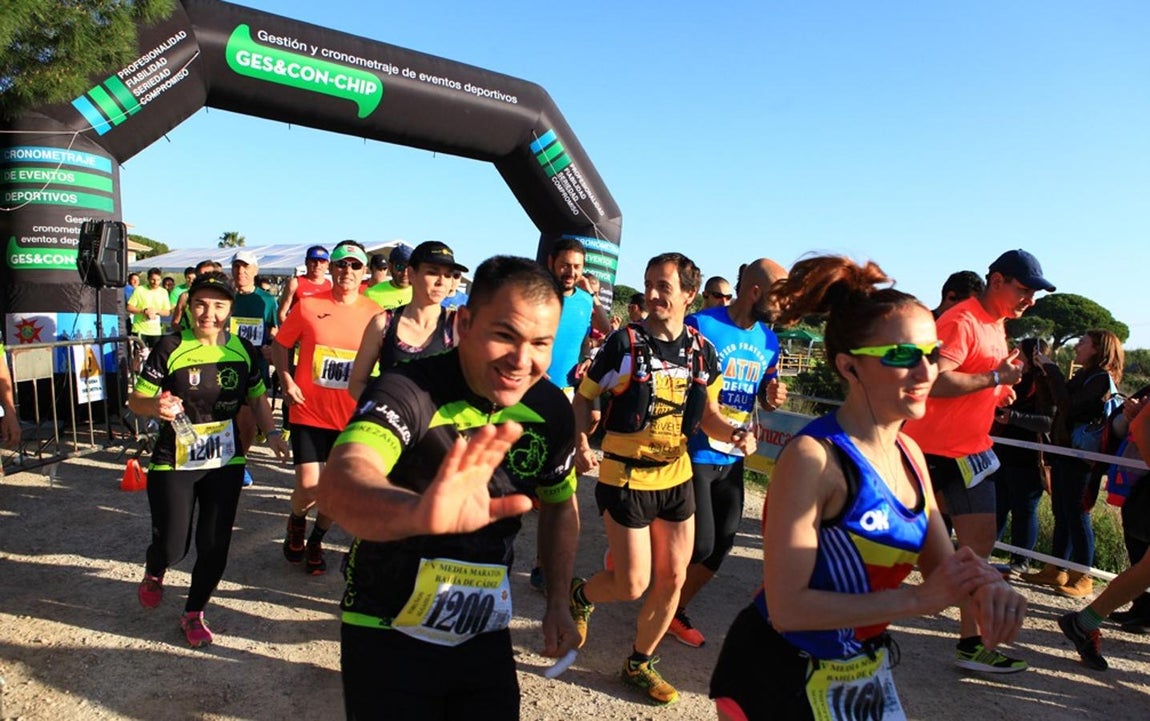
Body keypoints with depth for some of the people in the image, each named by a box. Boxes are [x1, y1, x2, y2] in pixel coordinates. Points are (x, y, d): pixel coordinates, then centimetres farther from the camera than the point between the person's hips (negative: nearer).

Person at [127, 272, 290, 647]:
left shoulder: (242, 349, 0)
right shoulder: (171, 347, -10)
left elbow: (257, 397, 12)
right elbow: (136, 400, -6)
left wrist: (271, 434, -2)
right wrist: (156, 406, -28)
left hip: (226, 461, 3)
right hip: (173, 462, -3)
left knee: (215, 544, 5)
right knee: (172, 545, 2)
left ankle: (193, 612, 28)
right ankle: (154, 574, 40)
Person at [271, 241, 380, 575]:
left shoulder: (375, 313, -2)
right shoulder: (308, 306, -4)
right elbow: (280, 344, 7)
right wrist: (286, 380, -8)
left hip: (351, 417, 2)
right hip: (309, 412, -1)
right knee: (308, 487, -6)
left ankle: (316, 540, 39)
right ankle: (296, 522, 30)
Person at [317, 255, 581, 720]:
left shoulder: (552, 411, -7)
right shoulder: (410, 390, -25)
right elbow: (339, 483, -44)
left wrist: (558, 603, 4)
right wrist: (419, 512, -64)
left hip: (485, 638, 5)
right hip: (388, 638, -4)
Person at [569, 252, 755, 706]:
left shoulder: (702, 350, 1)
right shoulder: (625, 343, -12)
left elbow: (708, 414, 9)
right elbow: (584, 397, -4)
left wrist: (735, 434, -11)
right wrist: (582, 444, -20)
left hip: (677, 477, 5)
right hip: (626, 479, -5)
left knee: (672, 580, 11)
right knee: (633, 585, -1)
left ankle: (640, 664, 33)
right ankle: (581, 594, 34)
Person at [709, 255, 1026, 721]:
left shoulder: (908, 453, -2)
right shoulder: (813, 457, -26)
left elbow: (942, 564, 5)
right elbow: (787, 607, -28)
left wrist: (983, 584, -17)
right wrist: (918, 599, -26)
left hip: (866, 673, 7)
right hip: (781, 678, -7)